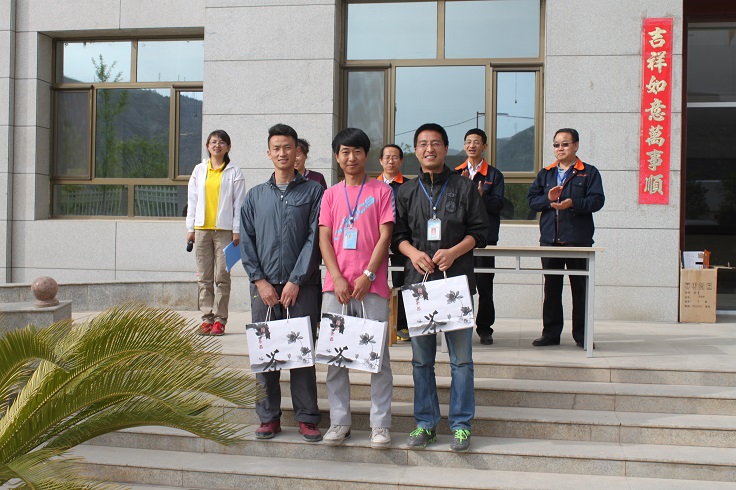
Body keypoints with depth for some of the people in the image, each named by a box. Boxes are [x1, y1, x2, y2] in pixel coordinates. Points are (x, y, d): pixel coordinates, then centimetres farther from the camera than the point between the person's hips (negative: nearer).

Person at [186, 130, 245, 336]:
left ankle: (219, 319, 2)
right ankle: (206, 318, 9)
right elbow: (192, 200, 12)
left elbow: (238, 203, 1)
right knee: (204, 277, 4)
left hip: (224, 229, -3)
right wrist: (190, 228, 7)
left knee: (222, 276, -3)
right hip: (202, 229, 3)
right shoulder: (199, 170, 12)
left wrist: (237, 231, -5)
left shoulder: (234, 172, 4)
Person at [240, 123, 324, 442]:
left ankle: (307, 418, 8)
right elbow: (246, 241, 8)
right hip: (264, 286, 3)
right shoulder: (256, 195, 12)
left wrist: (296, 281, -10)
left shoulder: (313, 192, 4)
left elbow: (314, 238, -3)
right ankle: (269, 417, 14)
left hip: (301, 286, -2)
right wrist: (260, 280, -3)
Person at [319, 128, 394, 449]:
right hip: (335, 286, 3)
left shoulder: (381, 191, 5)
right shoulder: (331, 195, 14)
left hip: (371, 286, -3)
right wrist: (338, 279, -6)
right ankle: (339, 422, 14)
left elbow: (385, 236, -1)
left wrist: (368, 275, -11)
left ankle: (380, 424, 7)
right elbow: (324, 239, 7)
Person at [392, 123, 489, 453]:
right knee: (421, 358, 7)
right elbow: (398, 234, 11)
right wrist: (412, 252, -9)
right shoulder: (406, 192, 12)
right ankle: (426, 423, 18)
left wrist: (454, 251, -12)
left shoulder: (464, 187, 5)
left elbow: (480, 231, 3)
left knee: (461, 357, 0)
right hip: (418, 280, 2)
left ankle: (461, 425, 11)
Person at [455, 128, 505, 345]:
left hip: (485, 236, -2)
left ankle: (484, 328, 8)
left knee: (484, 285, 0)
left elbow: (498, 204, -3)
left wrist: (482, 196, -21)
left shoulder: (494, 175, 6)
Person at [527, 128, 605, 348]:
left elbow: (596, 200, -7)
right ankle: (551, 333, 13)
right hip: (549, 239, 3)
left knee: (580, 288, 1)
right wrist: (548, 199, -12)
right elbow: (531, 199, 8)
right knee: (551, 288, 7)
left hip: (578, 239, -3)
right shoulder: (545, 173, 16)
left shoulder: (589, 172, 5)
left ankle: (581, 334, 9)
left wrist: (573, 203, -21)